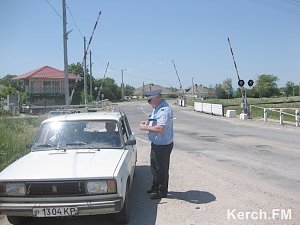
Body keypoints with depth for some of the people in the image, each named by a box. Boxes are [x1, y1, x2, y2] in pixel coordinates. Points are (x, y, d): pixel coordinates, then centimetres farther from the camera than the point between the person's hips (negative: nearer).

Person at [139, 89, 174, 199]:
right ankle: (155, 187, 40)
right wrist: (147, 122, 4)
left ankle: (162, 191, 22)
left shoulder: (165, 110, -26)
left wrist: (146, 128, -22)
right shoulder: (157, 107, 7)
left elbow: (160, 129, -33)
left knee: (162, 169, 5)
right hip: (156, 143, 10)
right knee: (154, 167, 22)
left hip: (163, 145, -10)